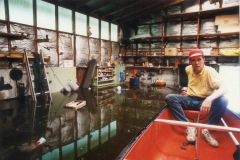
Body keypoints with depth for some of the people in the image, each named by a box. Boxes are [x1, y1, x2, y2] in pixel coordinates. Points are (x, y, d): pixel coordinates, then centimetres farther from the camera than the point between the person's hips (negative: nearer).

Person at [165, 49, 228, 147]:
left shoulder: (210, 71, -13)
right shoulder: (188, 69, 3)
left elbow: (223, 89, -29)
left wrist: (209, 99, -45)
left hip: (205, 102, -3)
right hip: (190, 101, 3)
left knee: (223, 101, -33)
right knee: (169, 98, -23)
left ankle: (206, 130, -20)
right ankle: (190, 127, -26)